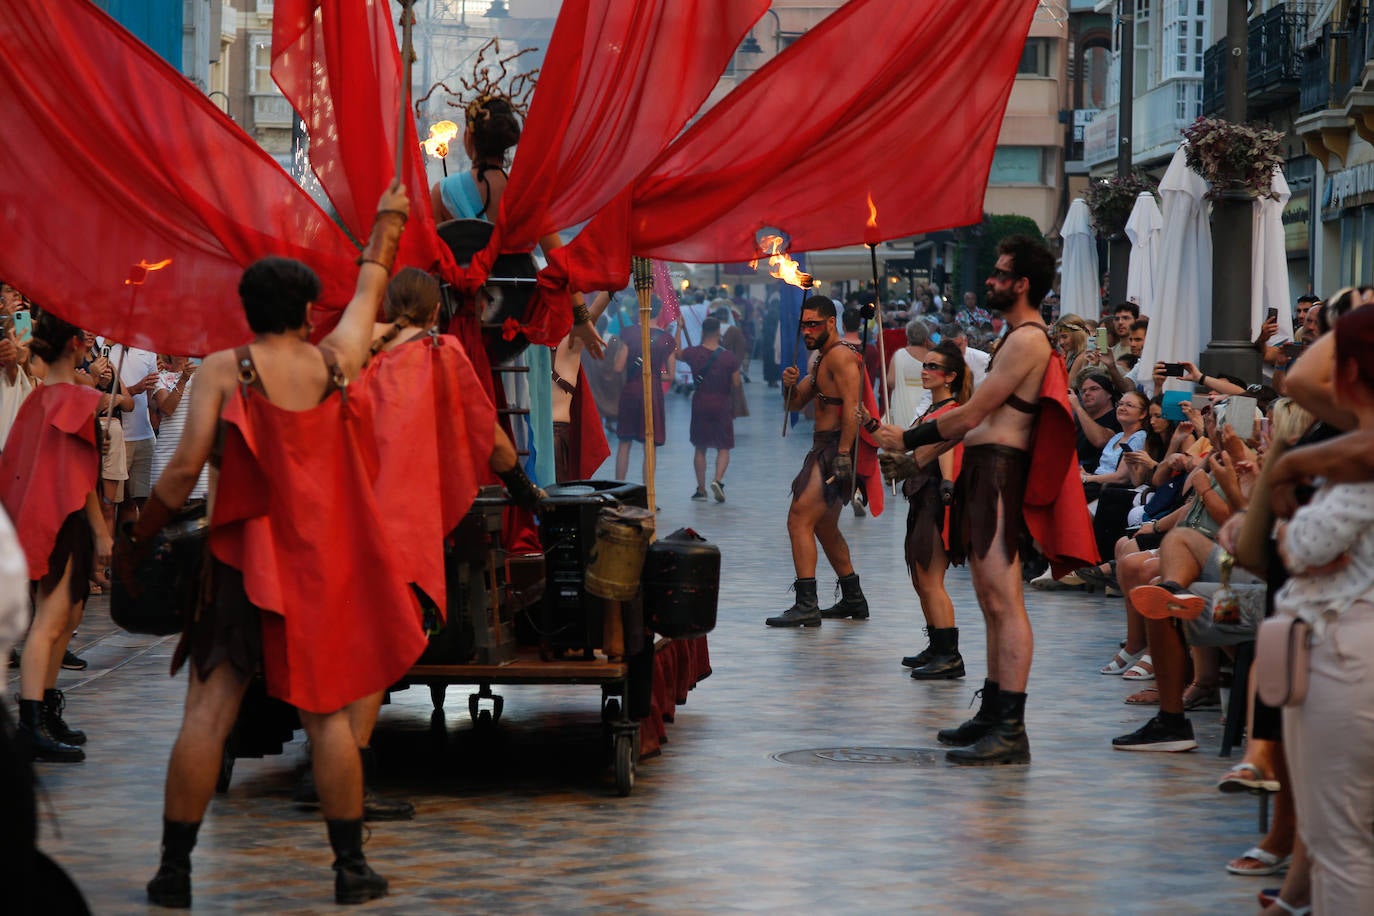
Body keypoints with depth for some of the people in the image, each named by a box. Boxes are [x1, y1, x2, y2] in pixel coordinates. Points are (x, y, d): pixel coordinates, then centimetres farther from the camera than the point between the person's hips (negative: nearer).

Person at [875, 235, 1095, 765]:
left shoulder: (1027, 340, -12)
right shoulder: (1019, 338, 22)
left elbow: (973, 414, -14)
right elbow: (978, 416, 24)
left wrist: (908, 440, -5)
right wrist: (922, 449, 20)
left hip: (1000, 469, -11)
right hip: (984, 468, 11)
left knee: (1003, 601, -15)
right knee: (992, 602, 14)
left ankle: (1011, 730, -19)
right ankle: (993, 716, 20)